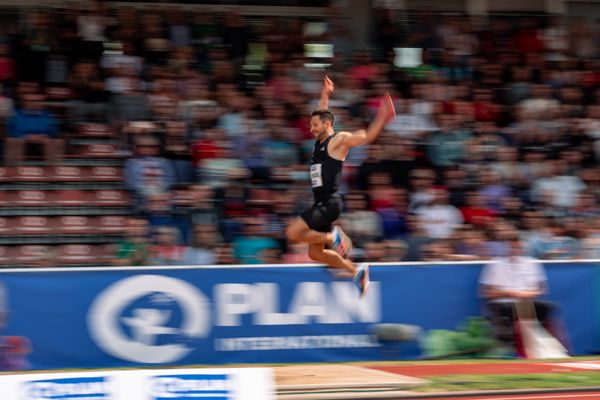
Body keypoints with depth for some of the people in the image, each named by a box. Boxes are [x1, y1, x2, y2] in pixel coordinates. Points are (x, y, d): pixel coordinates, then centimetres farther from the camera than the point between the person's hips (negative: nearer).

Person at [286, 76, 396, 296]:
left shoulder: (339, 140, -5)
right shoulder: (319, 141, 18)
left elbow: (367, 137, -13)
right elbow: (321, 115, 35)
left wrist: (382, 117, -25)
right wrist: (325, 95, 38)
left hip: (330, 202, -9)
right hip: (321, 203, 9)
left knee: (294, 232, -20)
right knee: (315, 253, 8)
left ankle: (333, 237, -6)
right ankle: (356, 270, 16)